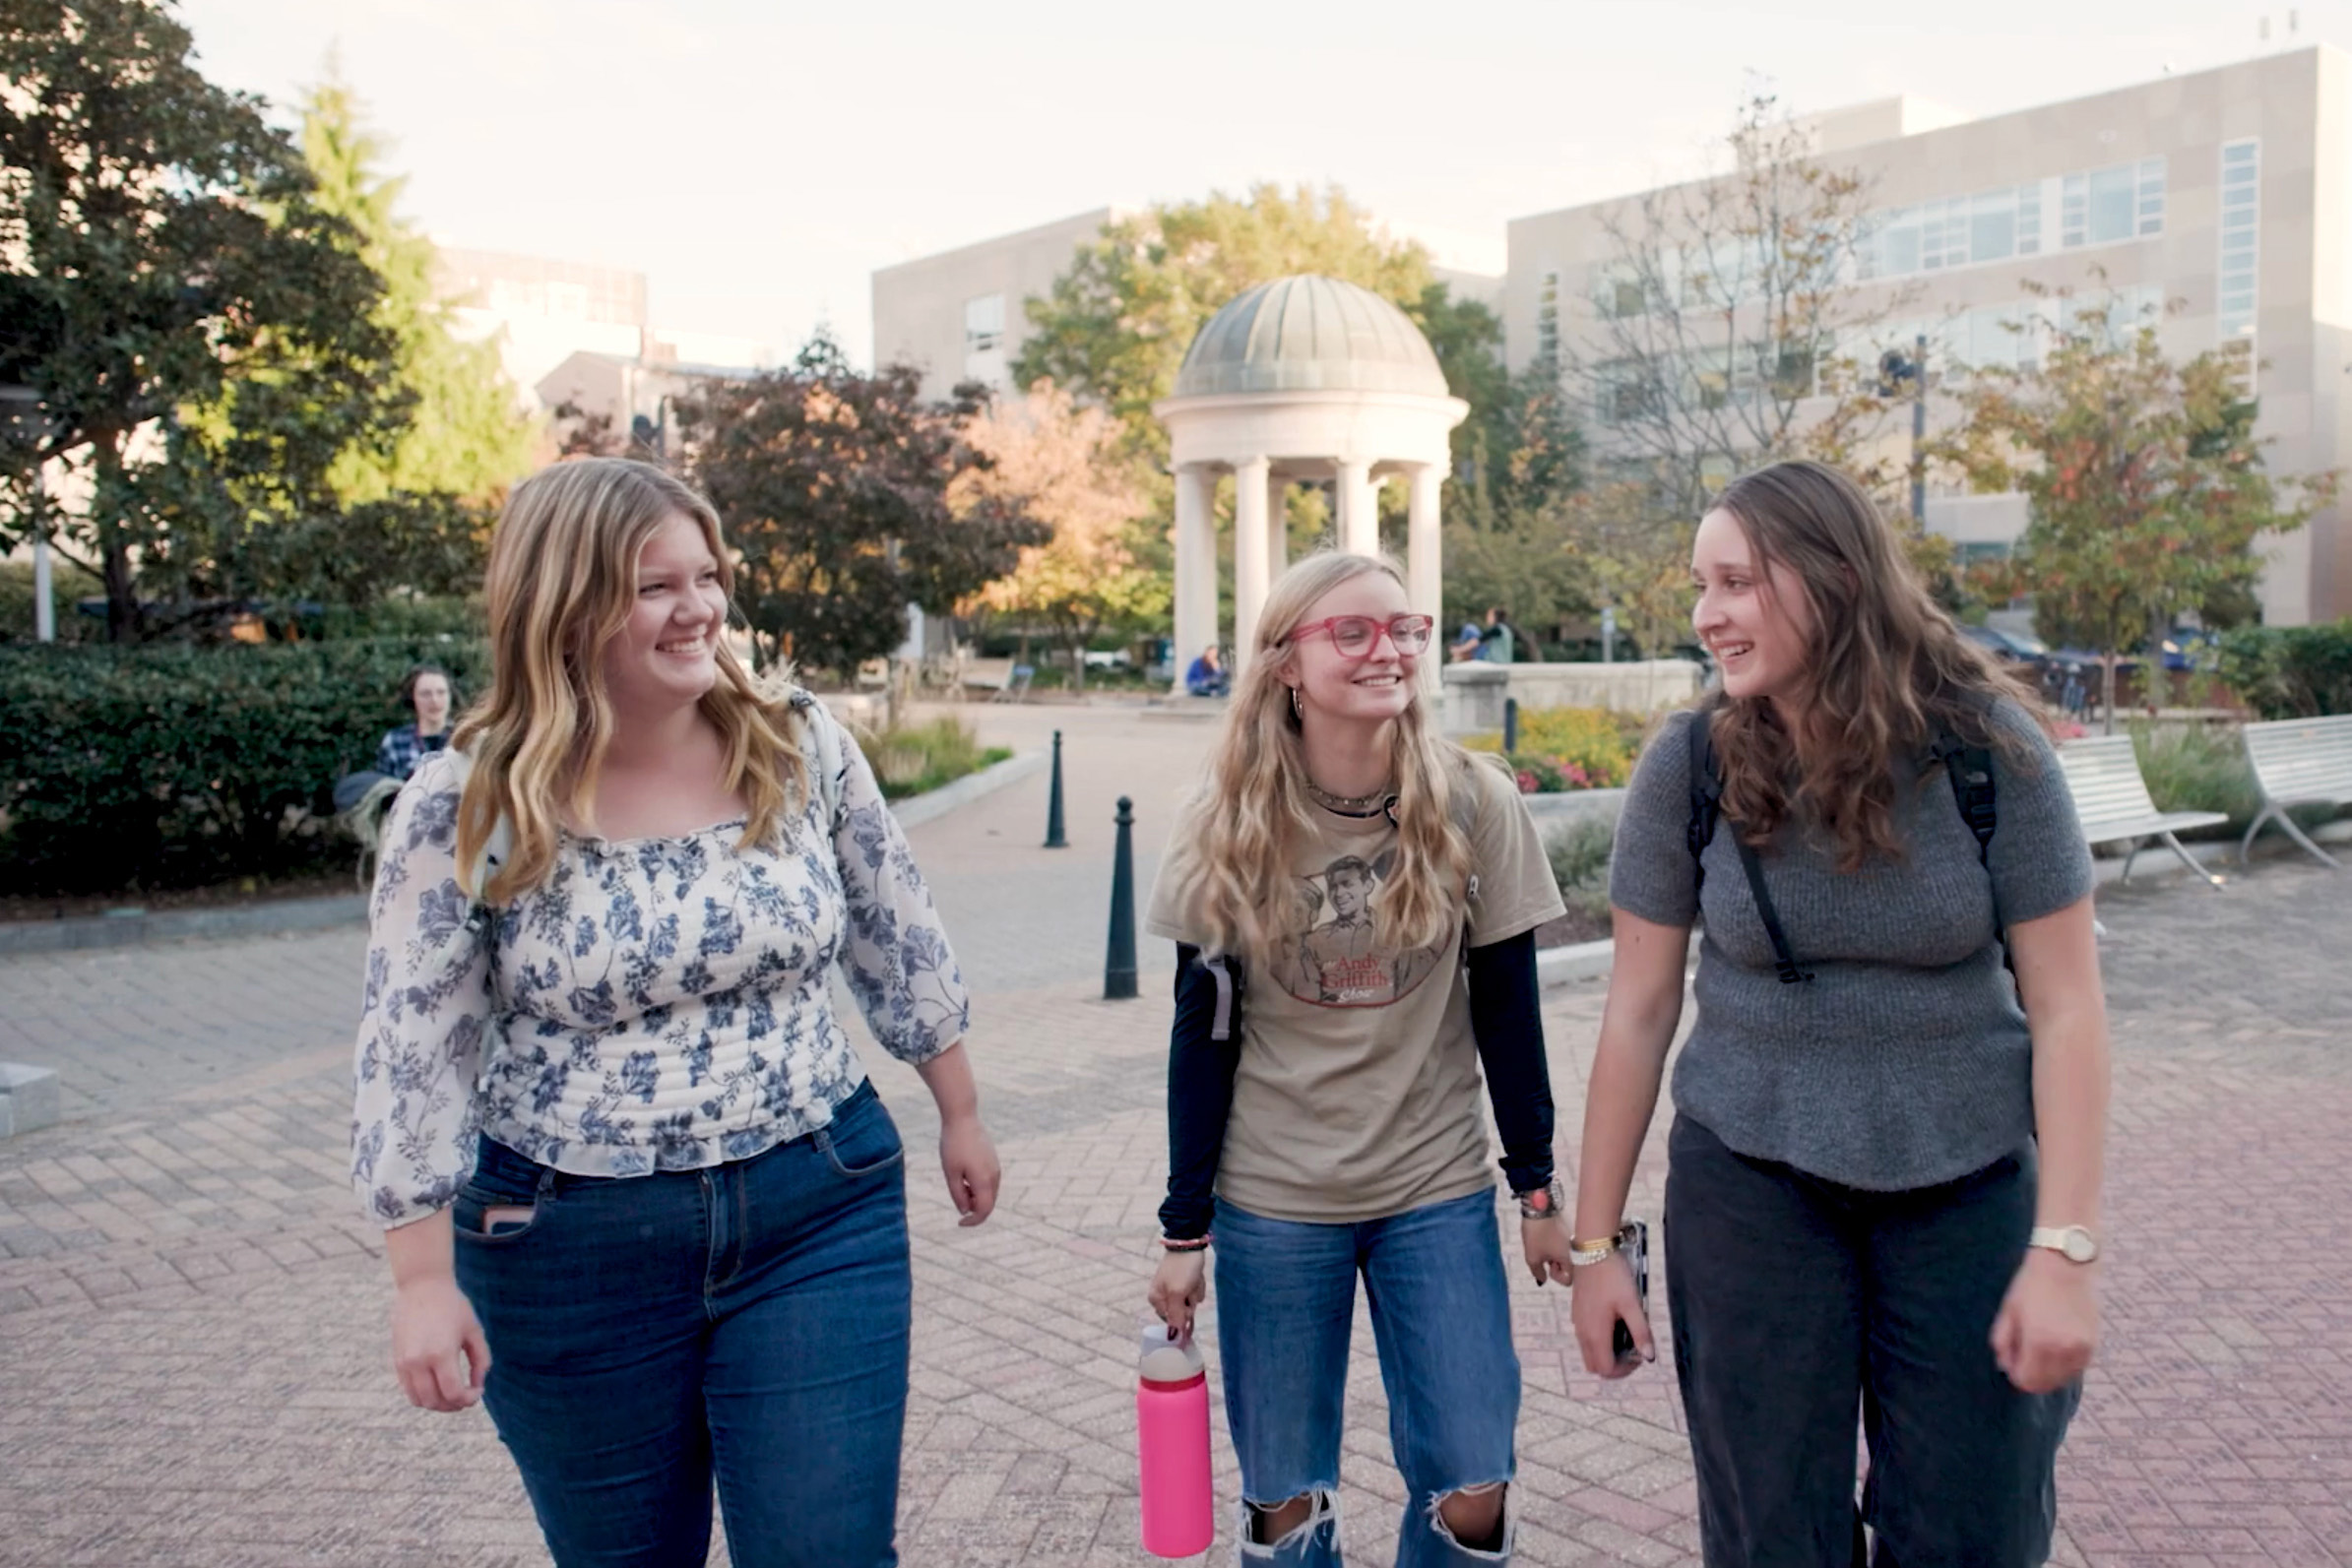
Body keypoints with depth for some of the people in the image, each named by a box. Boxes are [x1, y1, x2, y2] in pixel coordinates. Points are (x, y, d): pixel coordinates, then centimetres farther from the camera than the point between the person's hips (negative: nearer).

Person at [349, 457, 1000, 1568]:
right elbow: (411, 1051, -8)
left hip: (816, 1217, 1)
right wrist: (423, 1281, -8)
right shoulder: (463, 809, -12)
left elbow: (897, 945, 5)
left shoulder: (802, 748, -5)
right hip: (569, 1252, 0)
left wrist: (960, 1114, 12)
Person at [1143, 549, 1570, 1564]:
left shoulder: (1475, 806, -8)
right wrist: (1184, 1229, -2)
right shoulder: (1226, 828, -8)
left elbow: (1506, 1009, -1)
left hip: (1439, 1194, 0)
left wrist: (1537, 1186, 2)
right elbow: (1203, 1034, -3)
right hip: (1272, 1204, 0)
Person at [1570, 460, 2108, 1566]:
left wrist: (2066, 1252, -12)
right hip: (1750, 1180, 0)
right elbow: (1637, 1010, -3)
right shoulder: (1689, 765, -8)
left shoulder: (1988, 745, -10)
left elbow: (2065, 1003, -7)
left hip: (1968, 1183, 0)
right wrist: (1595, 1242, 0)